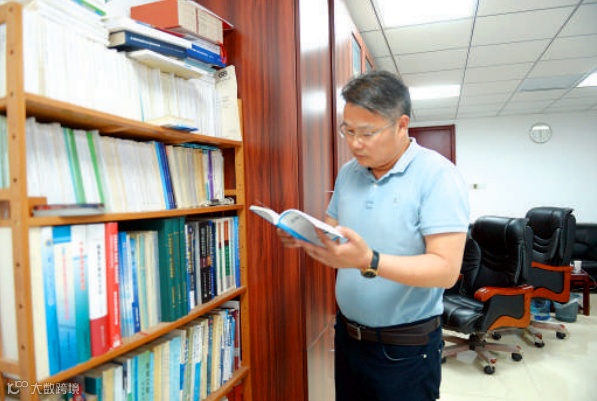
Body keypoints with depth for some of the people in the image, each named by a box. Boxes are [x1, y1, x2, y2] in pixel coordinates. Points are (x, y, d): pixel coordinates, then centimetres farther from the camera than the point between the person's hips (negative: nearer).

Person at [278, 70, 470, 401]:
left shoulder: (438, 175, -16)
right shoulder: (348, 173, 3)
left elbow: (446, 269, -23)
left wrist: (369, 261, -35)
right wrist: (305, 237, -12)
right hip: (347, 334, 6)